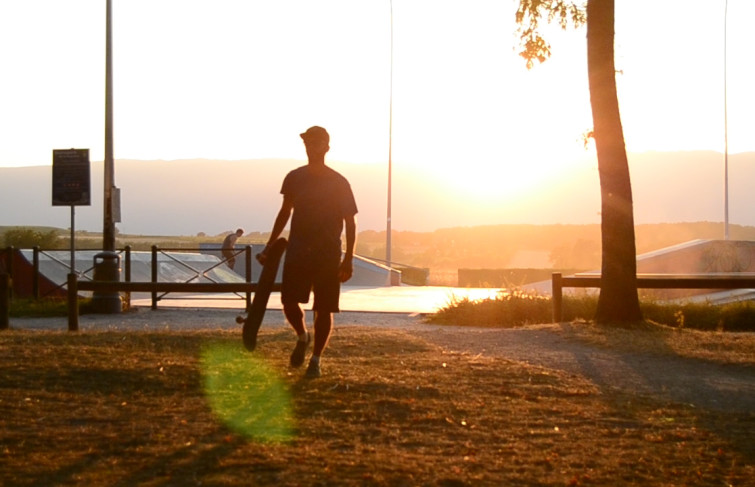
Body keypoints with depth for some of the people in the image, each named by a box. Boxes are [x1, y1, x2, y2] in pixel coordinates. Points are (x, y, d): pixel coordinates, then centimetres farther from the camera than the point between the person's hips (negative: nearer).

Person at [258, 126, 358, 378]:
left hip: (328, 254, -2)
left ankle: (316, 359, 13)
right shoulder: (294, 178, 5)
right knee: (289, 302, -10)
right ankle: (302, 337, 21)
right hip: (297, 251, 2)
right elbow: (285, 212, 17)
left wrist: (348, 260, -6)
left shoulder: (339, 183, -3)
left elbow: (350, 222, 0)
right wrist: (269, 247, 15)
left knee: (324, 309, -1)